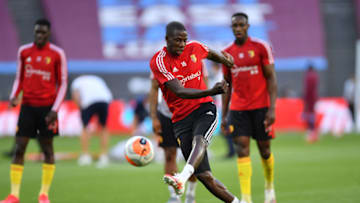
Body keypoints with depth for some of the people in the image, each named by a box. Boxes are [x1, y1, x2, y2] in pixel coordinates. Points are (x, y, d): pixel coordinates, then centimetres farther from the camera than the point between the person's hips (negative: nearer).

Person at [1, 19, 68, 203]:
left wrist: (55, 109, -9)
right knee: (19, 148, -4)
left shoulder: (57, 54, -2)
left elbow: (63, 83, 0)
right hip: (28, 105, 2)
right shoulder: (23, 51, 6)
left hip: (47, 107, -2)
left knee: (47, 149, 2)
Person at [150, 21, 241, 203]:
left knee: (199, 140, -34)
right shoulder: (159, 62, -10)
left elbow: (211, 53, 29)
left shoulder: (194, 48, 2)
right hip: (181, 119, -1)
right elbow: (180, 92, -21)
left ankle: (182, 178, -58)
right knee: (204, 176, -8)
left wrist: (224, 59, 48)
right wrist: (211, 92, -33)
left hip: (204, 109, 1)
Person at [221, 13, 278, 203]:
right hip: (238, 109, 2)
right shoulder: (227, 53, 7)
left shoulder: (261, 47, -3)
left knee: (264, 149, 7)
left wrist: (272, 109, -13)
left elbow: (271, 78, -4)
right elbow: (227, 85, 13)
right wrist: (223, 116, 8)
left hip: (261, 107, -2)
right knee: (242, 149, -9)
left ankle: (269, 187, 33)